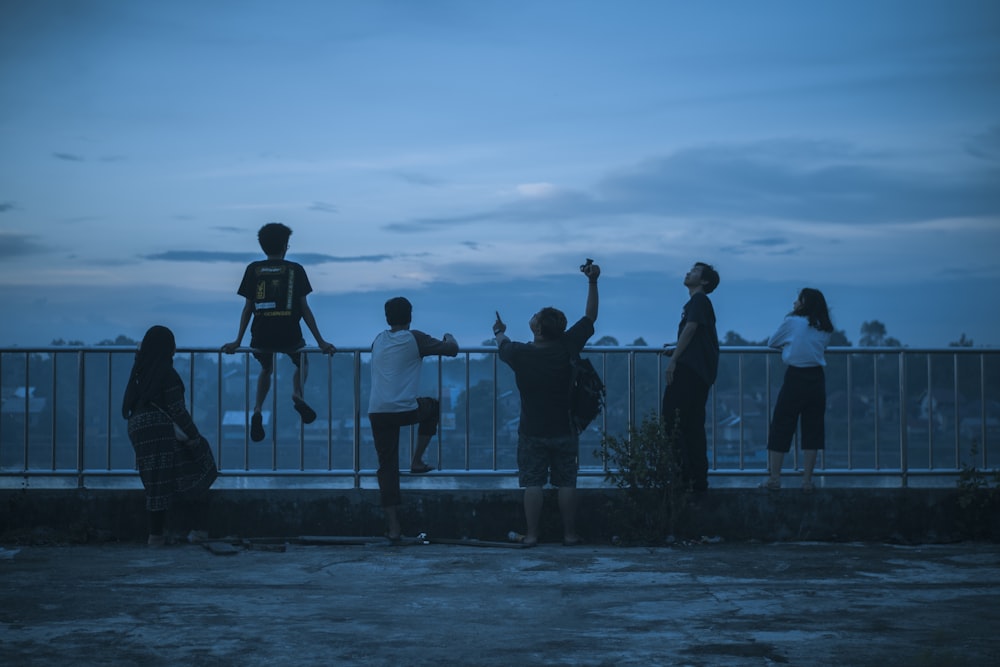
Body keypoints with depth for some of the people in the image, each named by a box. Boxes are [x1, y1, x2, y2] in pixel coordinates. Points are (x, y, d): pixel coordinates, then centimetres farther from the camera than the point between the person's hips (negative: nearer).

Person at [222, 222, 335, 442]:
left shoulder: (253, 269, 7)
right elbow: (305, 309, 3)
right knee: (302, 362, 29)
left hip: (261, 336, 2)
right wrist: (320, 341, 7)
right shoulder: (295, 270, 3)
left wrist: (238, 341, 13)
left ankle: (257, 410, 7)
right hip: (289, 336, -2)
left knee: (266, 370, 30)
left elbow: (247, 308, 6)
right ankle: (298, 395, -2)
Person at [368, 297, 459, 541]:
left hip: (377, 413, 4)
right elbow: (452, 350, 4)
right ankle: (417, 461, 23)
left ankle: (393, 527, 4)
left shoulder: (379, 340, 16)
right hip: (405, 410, -4)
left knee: (387, 466, 8)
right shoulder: (414, 339, 1)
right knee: (432, 406, 30)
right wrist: (449, 338, 28)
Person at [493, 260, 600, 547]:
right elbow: (590, 317, -3)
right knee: (566, 483, 7)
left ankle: (531, 534, 5)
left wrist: (499, 332, 35)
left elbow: (503, 345, 12)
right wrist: (592, 282, 0)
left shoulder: (520, 353, -13)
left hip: (532, 431, -1)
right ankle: (569, 534, 10)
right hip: (564, 431, 1)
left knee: (532, 483, 5)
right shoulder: (566, 348, -13)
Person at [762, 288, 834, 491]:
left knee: (780, 428, 3)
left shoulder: (792, 322, -3)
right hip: (817, 379, 4)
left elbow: (772, 343, 7)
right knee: (812, 429, 7)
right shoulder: (824, 329, 9)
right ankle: (807, 480, 5)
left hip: (795, 377, -4)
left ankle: (774, 477, 2)